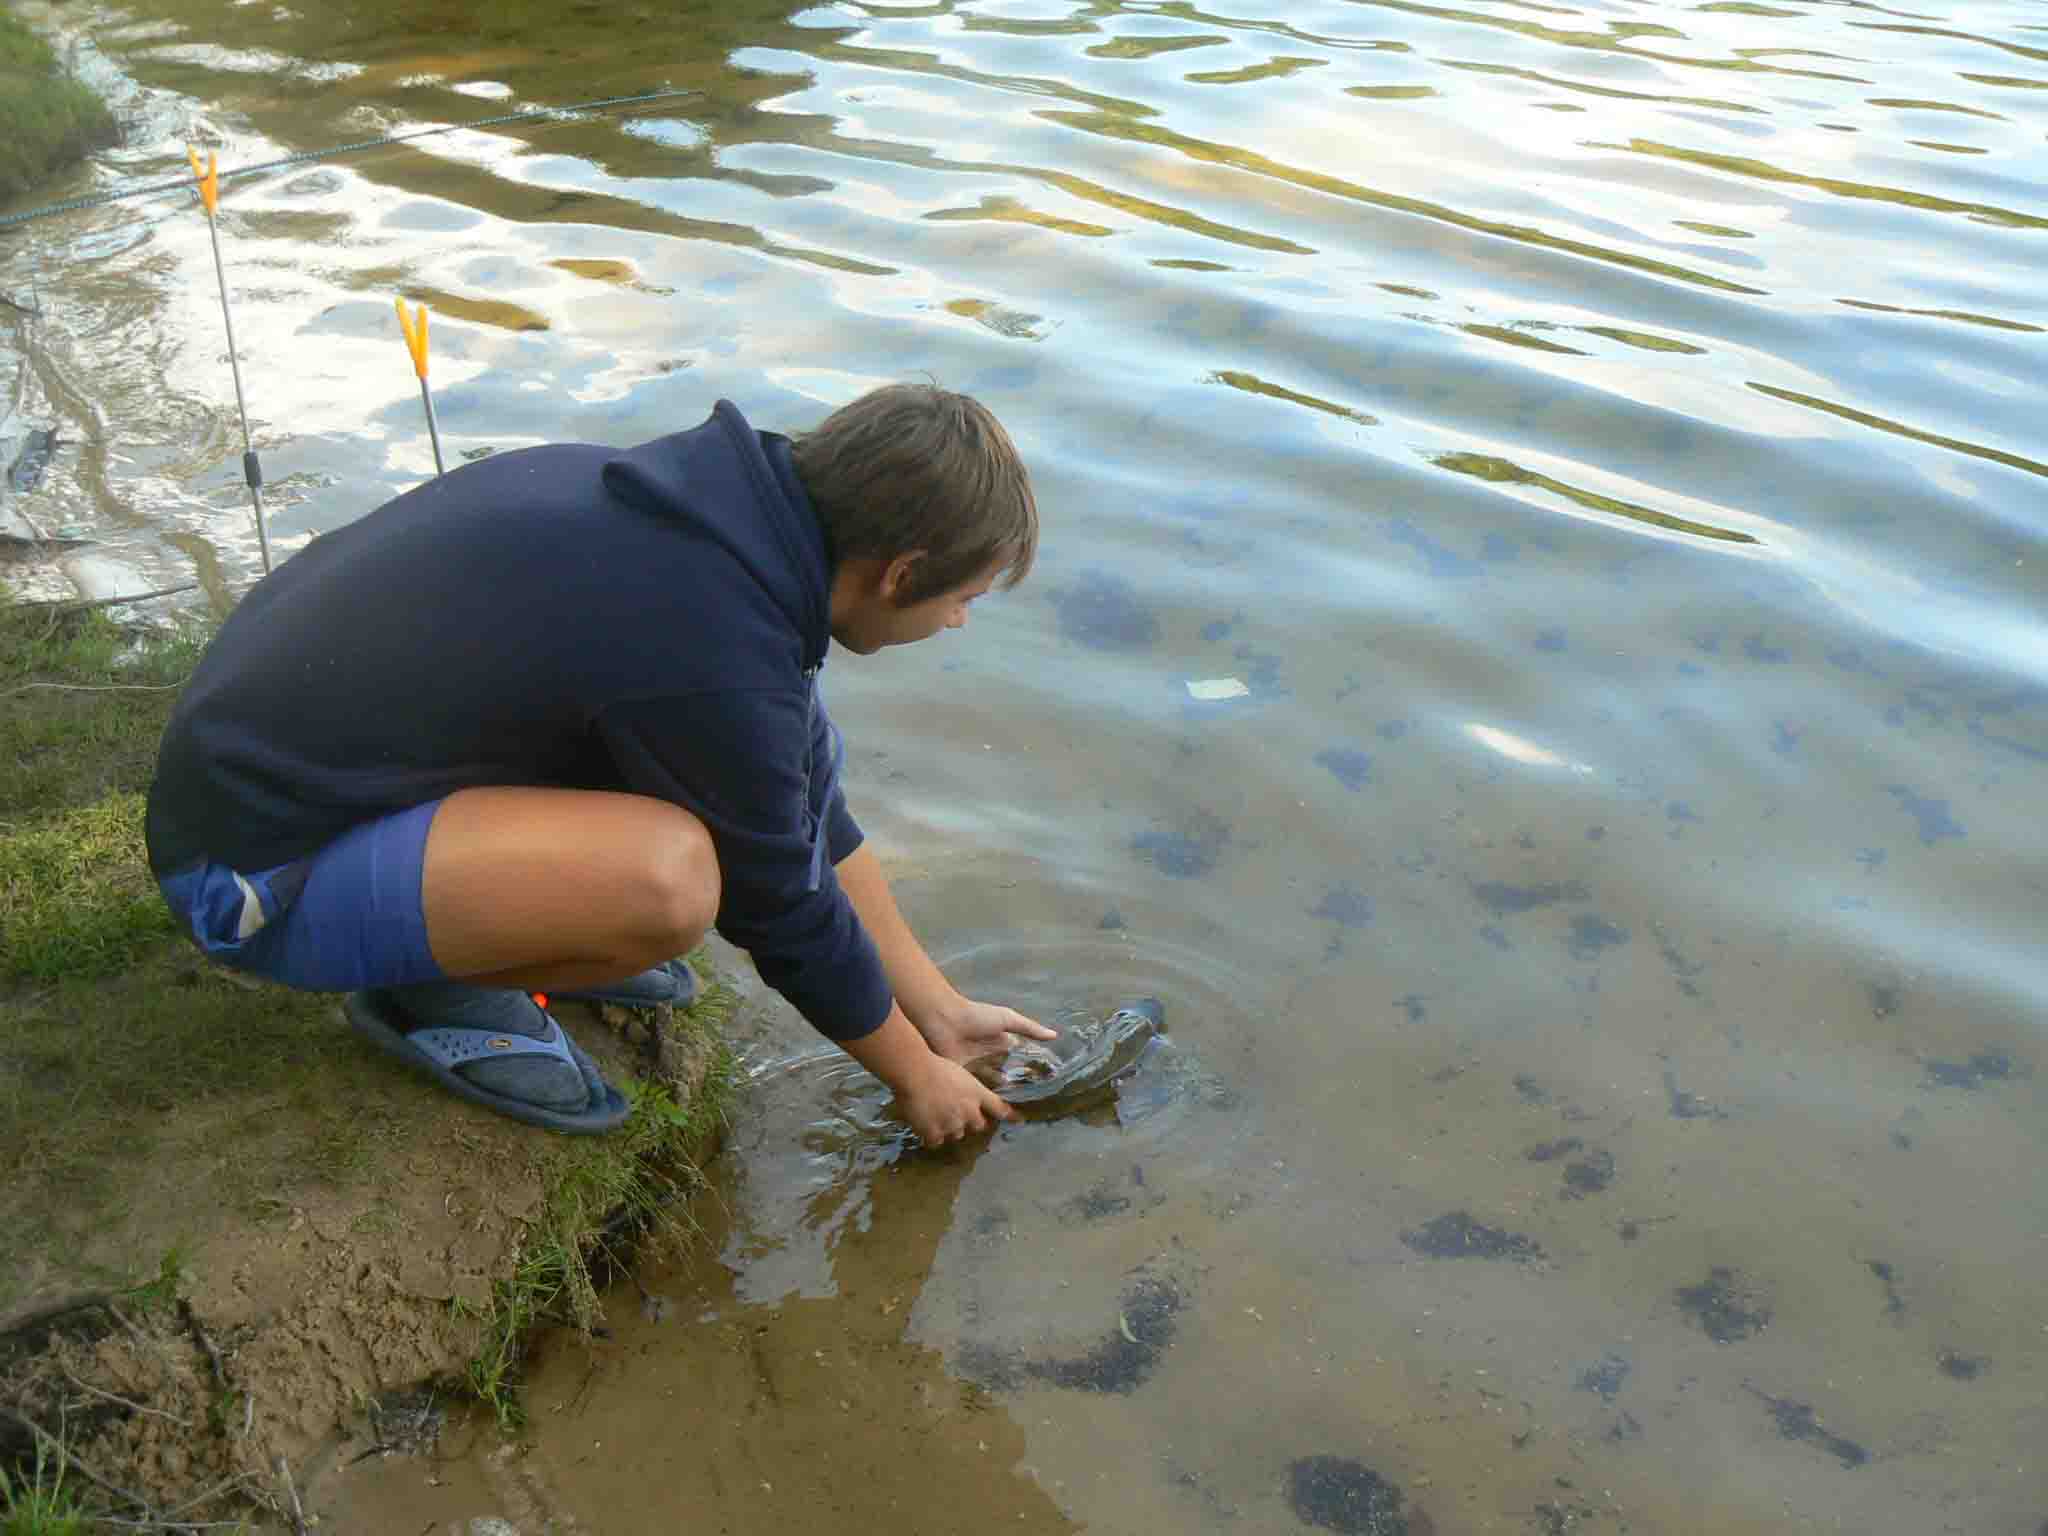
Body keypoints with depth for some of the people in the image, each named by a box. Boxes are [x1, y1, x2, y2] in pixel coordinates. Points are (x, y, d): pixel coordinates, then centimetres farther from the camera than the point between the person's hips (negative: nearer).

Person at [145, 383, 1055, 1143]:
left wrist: (937, 1008, 14)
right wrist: (918, 1076, 3)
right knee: (668, 876, -34)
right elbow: (786, 911, -14)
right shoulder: (713, 662, -30)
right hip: (254, 869, -8)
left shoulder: (726, 501, -2)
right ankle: (430, 989, -5)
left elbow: (810, 812, 8)